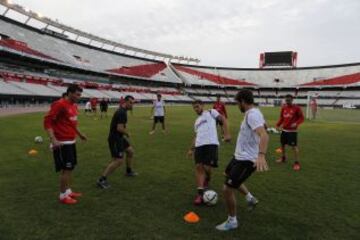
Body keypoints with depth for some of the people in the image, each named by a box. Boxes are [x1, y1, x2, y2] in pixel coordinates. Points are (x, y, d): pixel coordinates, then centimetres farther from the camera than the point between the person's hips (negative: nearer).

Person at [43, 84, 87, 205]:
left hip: (71, 141, 9)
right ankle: (63, 195, 13)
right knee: (66, 169, -2)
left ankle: (68, 191, 30)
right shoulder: (59, 104, -17)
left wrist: (79, 134, 26)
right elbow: (47, 121, -19)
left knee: (70, 168, 16)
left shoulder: (74, 105, 10)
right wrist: (53, 139, -25)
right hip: (62, 143, -9)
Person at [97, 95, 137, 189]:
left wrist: (124, 135, 15)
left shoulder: (122, 111, 12)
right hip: (115, 139, -11)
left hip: (119, 137, 11)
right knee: (118, 160, -12)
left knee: (130, 151, 21)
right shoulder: (122, 112, -21)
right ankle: (101, 180, -6)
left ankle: (129, 171, 39)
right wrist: (127, 134, -9)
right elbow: (119, 128, -27)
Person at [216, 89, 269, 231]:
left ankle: (232, 221, 16)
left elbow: (264, 135, -39)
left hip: (246, 160, -11)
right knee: (228, 174, 32)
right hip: (240, 156, 11)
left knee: (227, 189, -6)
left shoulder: (252, 114, -24)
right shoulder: (252, 113, 7)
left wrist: (261, 155, -54)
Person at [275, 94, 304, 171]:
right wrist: (278, 124, 0)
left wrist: (296, 123, -25)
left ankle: (297, 162, 3)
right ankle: (283, 158, 37)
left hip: (292, 130, -6)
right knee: (282, 144, 16)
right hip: (284, 129, 6)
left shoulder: (297, 108, -10)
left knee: (294, 146, -7)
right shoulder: (283, 108, 5)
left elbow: (301, 118, -7)